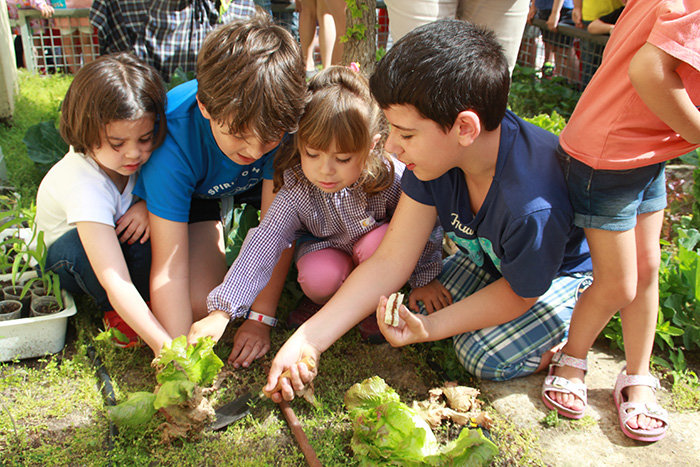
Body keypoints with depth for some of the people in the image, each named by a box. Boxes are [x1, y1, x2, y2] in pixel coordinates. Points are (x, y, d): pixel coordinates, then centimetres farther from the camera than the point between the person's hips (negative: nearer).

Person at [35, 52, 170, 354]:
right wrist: (164, 345, -52)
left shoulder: (140, 152, -25)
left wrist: (149, 204, -28)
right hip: (64, 261, -3)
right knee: (80, 245, -38)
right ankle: (115, 313, -11)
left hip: (123, 242, 4)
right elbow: (115, 283, -46)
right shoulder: (85, 186, -40)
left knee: (146, 223, -31)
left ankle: (149, 297, -9)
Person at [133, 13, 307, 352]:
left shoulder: (282, 117, -35)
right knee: (200, 304, -20)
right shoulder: (173, 140, -38)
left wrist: (260, 319, -27)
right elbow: (169, 269, -36)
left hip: (256, 184, 2)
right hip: (193, 192, -1)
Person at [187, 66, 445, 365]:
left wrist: (425, 279, -4)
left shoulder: (391, 178, -30)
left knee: (383, 240, -34)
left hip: (378, 256, 1)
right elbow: (263, 245, -32)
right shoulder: (295, 189, -27)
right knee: (317, 277, -33)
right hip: (328, 248, 0)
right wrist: (222, 312, -38)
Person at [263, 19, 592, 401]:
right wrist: (307, 340, -26)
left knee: (485, 354, -19)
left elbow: (519, 294, -22)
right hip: (494, 258, 6)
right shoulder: (436, 151, -25)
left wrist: (430, 328, -25)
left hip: (571, 268, -6)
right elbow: (389, 262, -21)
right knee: (421, 304, -5)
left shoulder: (533, 207, -44)